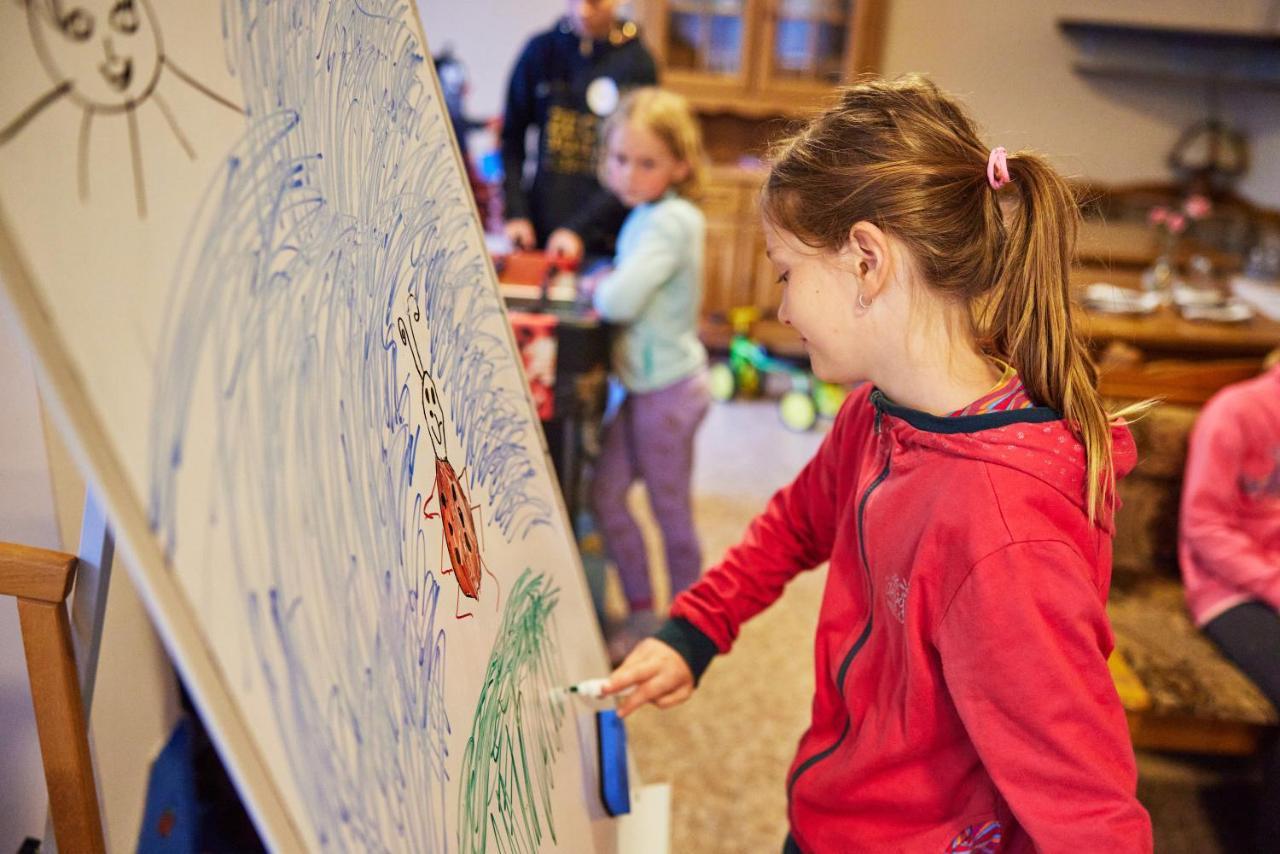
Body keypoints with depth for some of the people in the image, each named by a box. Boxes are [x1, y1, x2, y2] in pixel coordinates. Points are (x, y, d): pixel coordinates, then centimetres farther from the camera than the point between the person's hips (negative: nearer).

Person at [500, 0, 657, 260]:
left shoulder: (637, 62, -4)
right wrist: (516, 213, -6)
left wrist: (579, 229, -16)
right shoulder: (541, 50, 4)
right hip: (540, 232, 2)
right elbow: (512, 136, 5)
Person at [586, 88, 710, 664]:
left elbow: (620, 300, -31)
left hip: (667, 389, -9)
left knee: (669, 512, 6)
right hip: (641, 384, 9)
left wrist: (596, 288, -11)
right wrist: (605, 285, -5)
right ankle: (641, 613, 29)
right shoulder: (646, 215, 9)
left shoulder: (668, 223, -21)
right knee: (604, 494, 13)